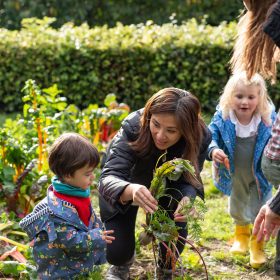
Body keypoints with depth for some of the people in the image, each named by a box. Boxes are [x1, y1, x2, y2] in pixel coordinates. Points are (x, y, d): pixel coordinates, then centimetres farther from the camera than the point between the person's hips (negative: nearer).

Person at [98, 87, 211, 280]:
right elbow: (109, 177, -48)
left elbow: (188, 180, -27)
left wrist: (187, 199, -52)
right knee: (117, 251, -12)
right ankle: (122, 264, 29)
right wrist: (130, 190, -72)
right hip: (126, 183, -2)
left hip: (167, 186, 2)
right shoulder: (134, 126, -40)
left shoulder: (200, 136, -33)